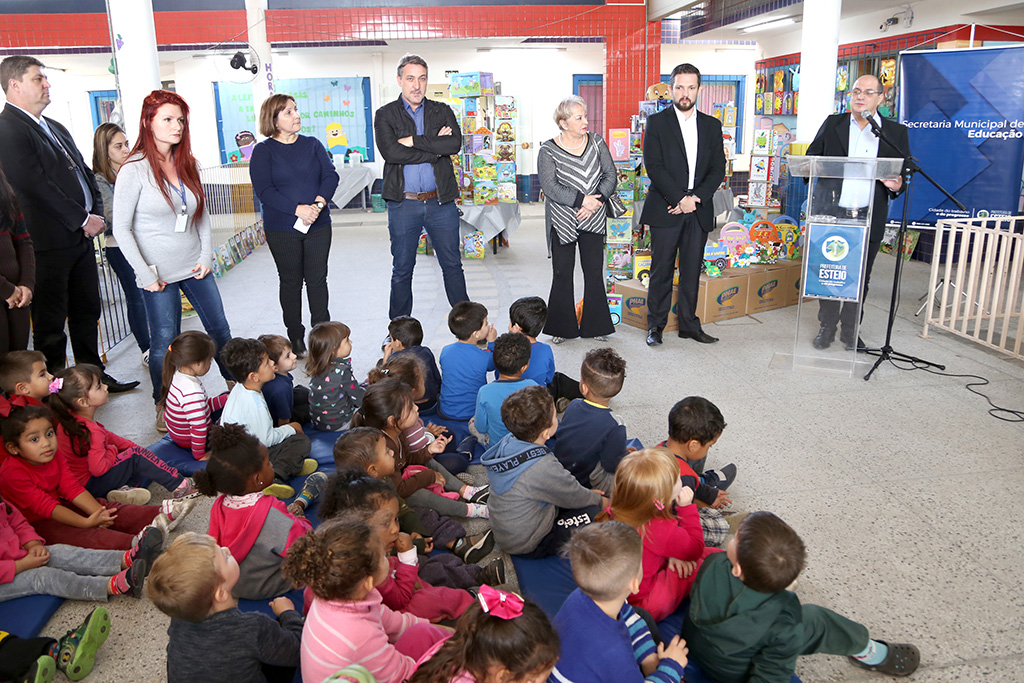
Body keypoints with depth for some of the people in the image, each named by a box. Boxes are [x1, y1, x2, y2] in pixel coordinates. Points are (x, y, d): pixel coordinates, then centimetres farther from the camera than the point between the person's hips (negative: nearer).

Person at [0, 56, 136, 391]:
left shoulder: (55, 127, 18)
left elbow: (85, 172, 18)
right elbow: (36, 185, -17)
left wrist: (96, 214, 3)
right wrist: (83, 219, -13)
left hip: (81, 235, 9)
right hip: (49, 242, -8)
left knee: (87, 312, 16)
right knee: (50, 323, 2)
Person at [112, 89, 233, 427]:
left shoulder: (187, 163, 4)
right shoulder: (134, 170, -12)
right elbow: (122, 229, -11)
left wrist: (206, 255, 2)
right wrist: (146, 275, -12)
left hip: (195, 266, 5)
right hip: (159, 273, -5)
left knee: (219, 327, 12)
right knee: (165, 342, 4)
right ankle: (164, 406, 22)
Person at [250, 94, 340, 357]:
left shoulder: (313, 145, 9)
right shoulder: (263, 151, -1)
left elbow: (331, 176, -1)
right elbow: (264, 191, -11)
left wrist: (319, 203, -19)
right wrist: (298, 209, -22)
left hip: (318, 226, 2)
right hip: (282, 230, -2)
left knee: (317, 280, 5)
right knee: (290, 282, 7)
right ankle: (296, 338, 18)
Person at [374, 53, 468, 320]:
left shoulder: (442, 111, 9)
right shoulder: (385, 115, 3)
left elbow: (455, 143, -10)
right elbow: (391, 152, -15)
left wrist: (414, 141, -14)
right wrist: (436, 148, -11)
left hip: (441, 201, 1)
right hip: (403, 205, -1)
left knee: (452, 265, 10)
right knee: (402, 270, 9)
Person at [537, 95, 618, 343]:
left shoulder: (596, 142, 5)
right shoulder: (548, 151, -5)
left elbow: (611, 175, 2)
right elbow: (550, 186, -15)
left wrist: (596, 199, -14)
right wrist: (581, 200, -21)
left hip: (593, 220, 3)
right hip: (562, 222, -2)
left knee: (594, 271, 5)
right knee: (562, 273, 3)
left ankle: (595, 325, 17)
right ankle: (562, 327, 15)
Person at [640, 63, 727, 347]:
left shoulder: (712, 125, 12)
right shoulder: (657, 122, 1)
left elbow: (718, 169, 7)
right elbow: (654, 166, -8)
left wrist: (696, 198, -9)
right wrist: (680, 199, -15)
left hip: (698, 210, 3)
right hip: (665, 210, -3)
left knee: (692, 271, 8)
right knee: (662, 271, 1)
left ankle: (689, 324, 19)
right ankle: (655, 326, 11)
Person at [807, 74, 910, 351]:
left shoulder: (896, 132, 7)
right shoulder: (833, 124, 8)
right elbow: (812, 157, 10)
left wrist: (898, 185, -13)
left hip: (869, 219, 0)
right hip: (831, 214, 0)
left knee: (860, 278, 8)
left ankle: (851, 330, 21)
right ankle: (827, 327, 19)